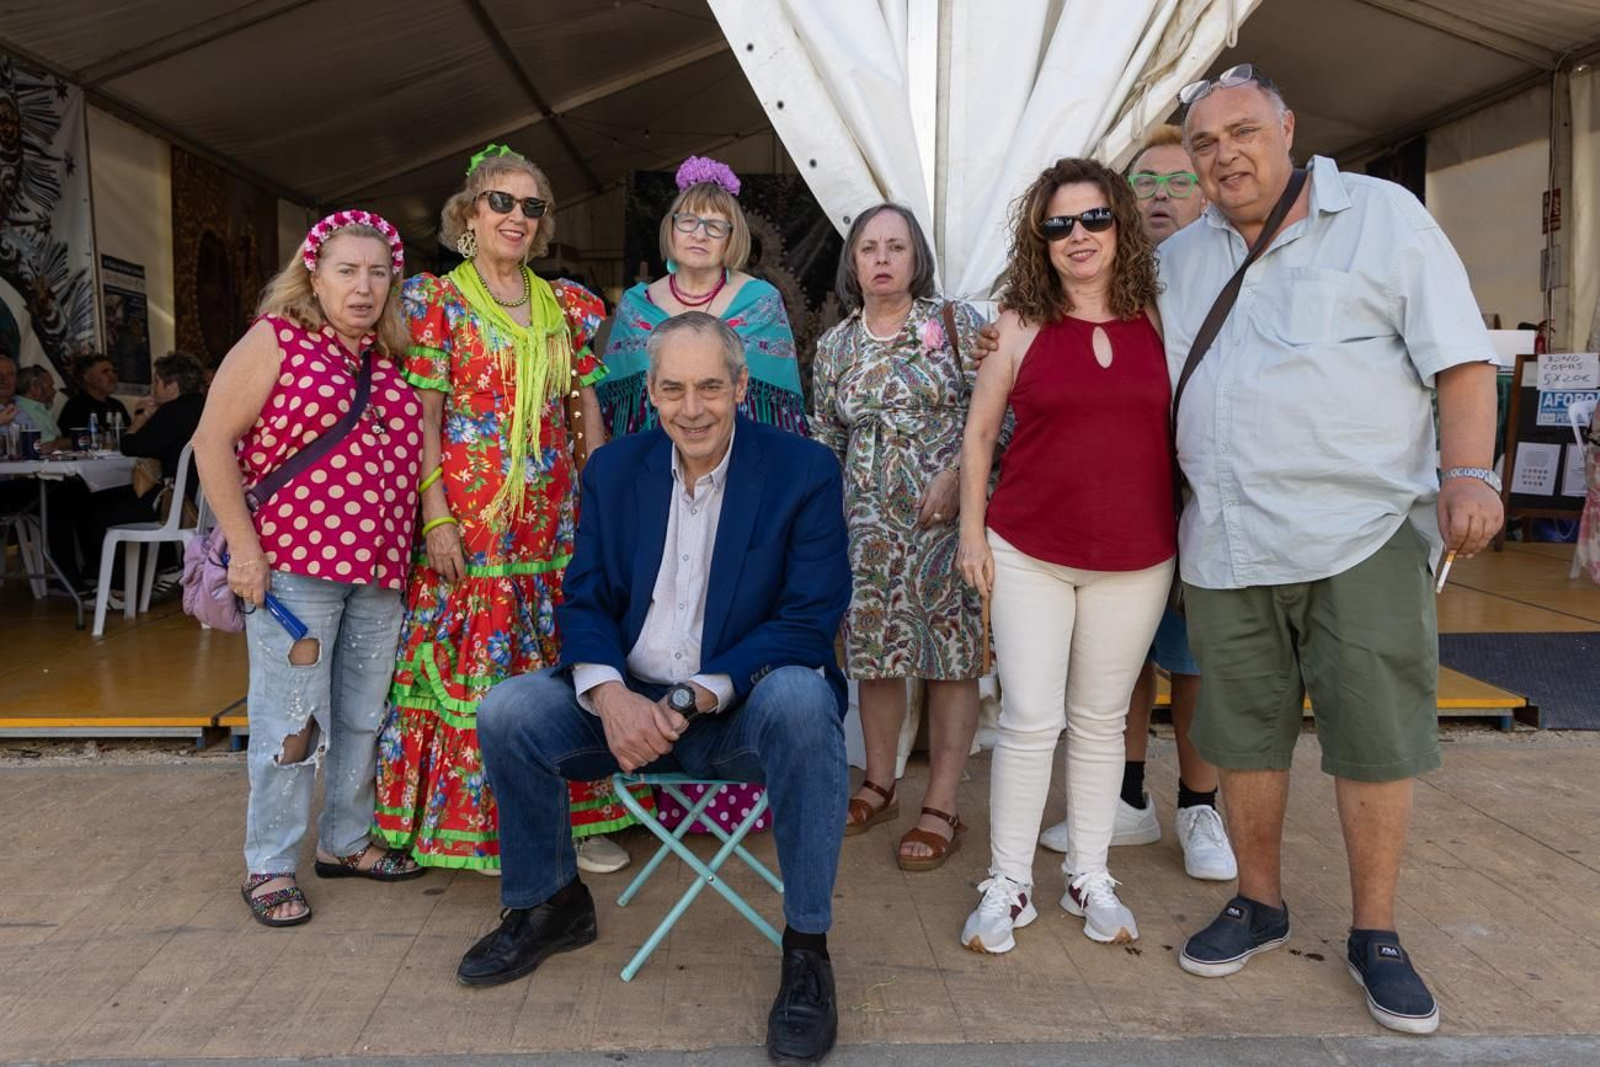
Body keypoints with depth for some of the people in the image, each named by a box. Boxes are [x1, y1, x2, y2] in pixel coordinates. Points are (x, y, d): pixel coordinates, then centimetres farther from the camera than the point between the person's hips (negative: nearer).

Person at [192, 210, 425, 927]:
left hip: (379, 568, 6)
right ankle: (269, 866, 15)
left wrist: (405, 546, 11)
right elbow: (213, 442, -7)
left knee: (363, 717, 13)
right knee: (291, 719, 0)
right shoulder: (275, 340, -3)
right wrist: (244, 547, -12)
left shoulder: (391, 360, 12)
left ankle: (345, 841, 29)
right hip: (294, 566, -6)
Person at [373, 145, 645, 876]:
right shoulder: (435, 301, 0)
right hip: (469, 515, -4)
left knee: (560, 660, 8)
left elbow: (588, 411, 12)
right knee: (474, 662, 0)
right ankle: (475, 825, 15)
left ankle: (566, 815, 21)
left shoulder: (568, 307, 11)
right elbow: (423, 419, -6)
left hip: (554, 514, 4)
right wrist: (436, 517, -13)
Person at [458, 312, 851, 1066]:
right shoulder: (613, 469, 4)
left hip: (745, 711, -3)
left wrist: (698, 696, -24)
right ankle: (548, 905, 10)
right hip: (630, 707, 4)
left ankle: (806, 949, -18)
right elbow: (584, 602, 3)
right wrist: (610, 695, -19)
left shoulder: (804, 470, -8)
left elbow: (811, 618, -13)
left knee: (801, 701, -36)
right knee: (507, 712, -17)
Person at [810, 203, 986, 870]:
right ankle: (878, 788, 25)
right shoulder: (834, 346, 11)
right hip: (870, 526, 4)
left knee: (951, 657, -1)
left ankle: (942, 808, 9)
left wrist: (957, 472, -15)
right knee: (874, 654, 9)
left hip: (947, 516, -3)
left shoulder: (956, 323, 0)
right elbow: (825, 439, 16)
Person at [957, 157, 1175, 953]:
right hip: (1029, 552, -1)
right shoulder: (1021, 324, -1)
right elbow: (979, 432, 4)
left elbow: (1182, 425, 9)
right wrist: (972, 531, -1)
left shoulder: (1156, 320, 3)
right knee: (1030, 720, 0)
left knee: (1101, 719, 12)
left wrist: (1189, 537, 5)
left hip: (1136, 558, 2)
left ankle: (1089, 876, 26)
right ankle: (1009, 883, 15)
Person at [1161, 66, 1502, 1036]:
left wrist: (1470, 474, -15)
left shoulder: (1382, 216, 2)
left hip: (1363, 533, -4)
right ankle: (1260, 905, 29)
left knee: (1376, 736, 1)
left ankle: (1376, 937, 18)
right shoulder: (1181, 258, 15)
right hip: (1227, 545, 4)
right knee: (1244, 733, 11)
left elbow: (1461, 357, -2)